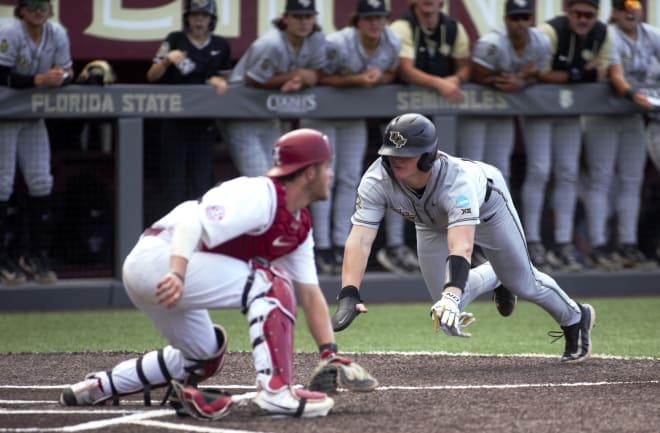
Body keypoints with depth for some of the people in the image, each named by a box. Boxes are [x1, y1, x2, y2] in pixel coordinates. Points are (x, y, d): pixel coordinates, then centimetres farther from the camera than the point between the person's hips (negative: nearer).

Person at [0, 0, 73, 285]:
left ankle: (36, 254, 12)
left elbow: (66, 73, 0)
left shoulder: (57, 35, -4)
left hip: (33, 116, 5)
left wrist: (60, 77, -23)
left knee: (41, 181, 3)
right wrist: (38, 80, -34)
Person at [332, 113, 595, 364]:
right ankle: (494, 277, 37)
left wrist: (451, 294, -76)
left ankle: (576, 319, 38)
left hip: (486, 204, -4)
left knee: (522, 283, 6)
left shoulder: (457, 178, -49)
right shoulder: (376, 181, -39)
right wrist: (348, 296, -59)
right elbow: (359, 240, -45)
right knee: (447, 309, 3)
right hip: (432, 224, 4)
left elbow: (462, 246, -60)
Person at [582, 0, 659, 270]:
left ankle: (628, 246, 12)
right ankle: (598, 247, -6)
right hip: (603, 114, -6)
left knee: (631, 182, 7)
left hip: (632, 117, 6)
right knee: (601, 180, -5)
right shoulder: (609, 36, -16)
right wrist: (632, 95, -49)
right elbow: (616, 74, -31)